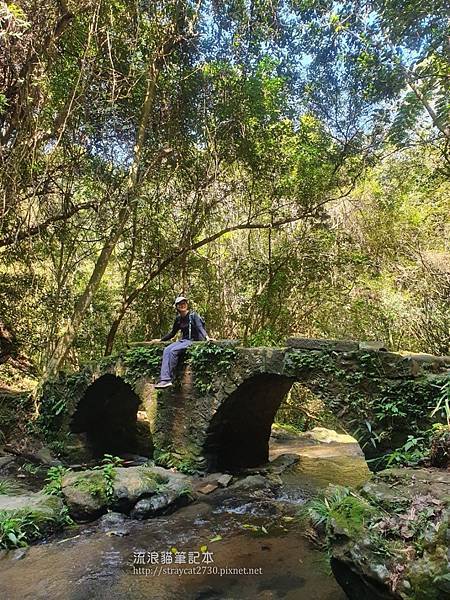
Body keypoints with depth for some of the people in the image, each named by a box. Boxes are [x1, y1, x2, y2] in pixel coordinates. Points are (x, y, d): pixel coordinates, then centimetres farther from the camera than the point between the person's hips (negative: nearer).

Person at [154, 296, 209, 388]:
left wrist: (206, 337, -35)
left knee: (173, 351, -28)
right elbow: (172, 333, 23)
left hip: (192, 340, -6)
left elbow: (200, 327, -17)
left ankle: (168, 378, -24)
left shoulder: (193, 315, -5)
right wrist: (160, 340, 23)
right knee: (166, 350, -20)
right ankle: (165, 378, -29)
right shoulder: (178, 318, 13)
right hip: (183, 340, 6)